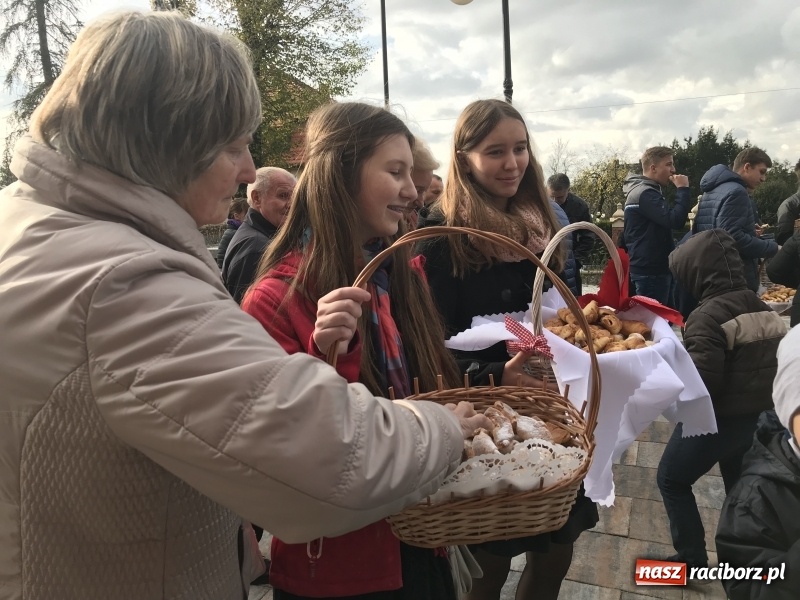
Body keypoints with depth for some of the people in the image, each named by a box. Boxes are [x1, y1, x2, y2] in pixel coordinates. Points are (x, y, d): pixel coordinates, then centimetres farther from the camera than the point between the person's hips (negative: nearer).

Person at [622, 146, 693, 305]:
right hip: (651, 271, -11)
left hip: (647, 268, 11)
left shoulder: (641, 191, 17)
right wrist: (683, 189, -15)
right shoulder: (645, 193, -16)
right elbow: (675, 220, -25)